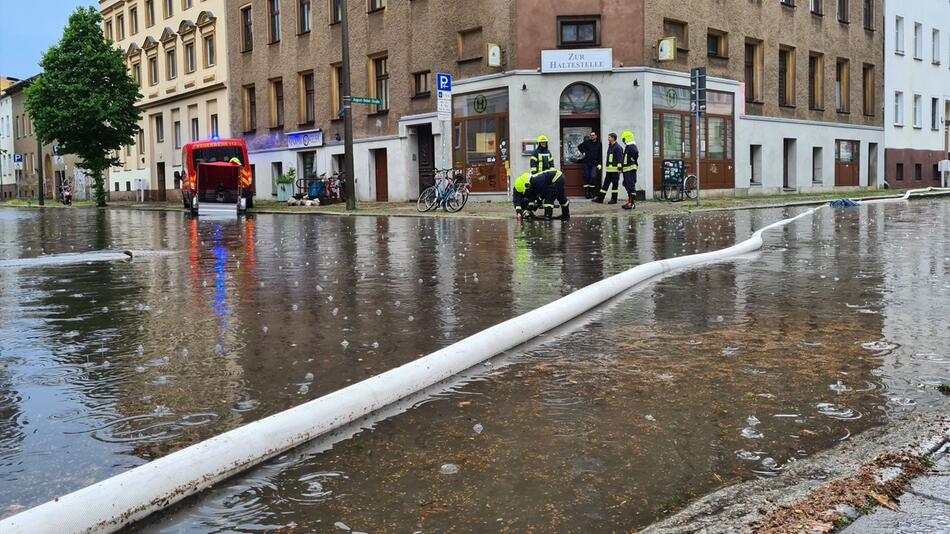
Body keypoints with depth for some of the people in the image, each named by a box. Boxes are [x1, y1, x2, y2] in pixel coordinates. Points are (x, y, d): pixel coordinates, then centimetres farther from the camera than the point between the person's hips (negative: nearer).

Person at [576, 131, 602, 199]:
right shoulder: (587, 142, 4)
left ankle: (591, 192, -2)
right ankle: (586, 192, 3)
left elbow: (600, 155, 2)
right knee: (586, 177, -1)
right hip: (587, 163, 1)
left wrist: (600, 164, -5)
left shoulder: (599, 144, 2)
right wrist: (582, 153, 8)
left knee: (593, 177, -11)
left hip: (595, 164, -1)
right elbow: (579, 147, 18)